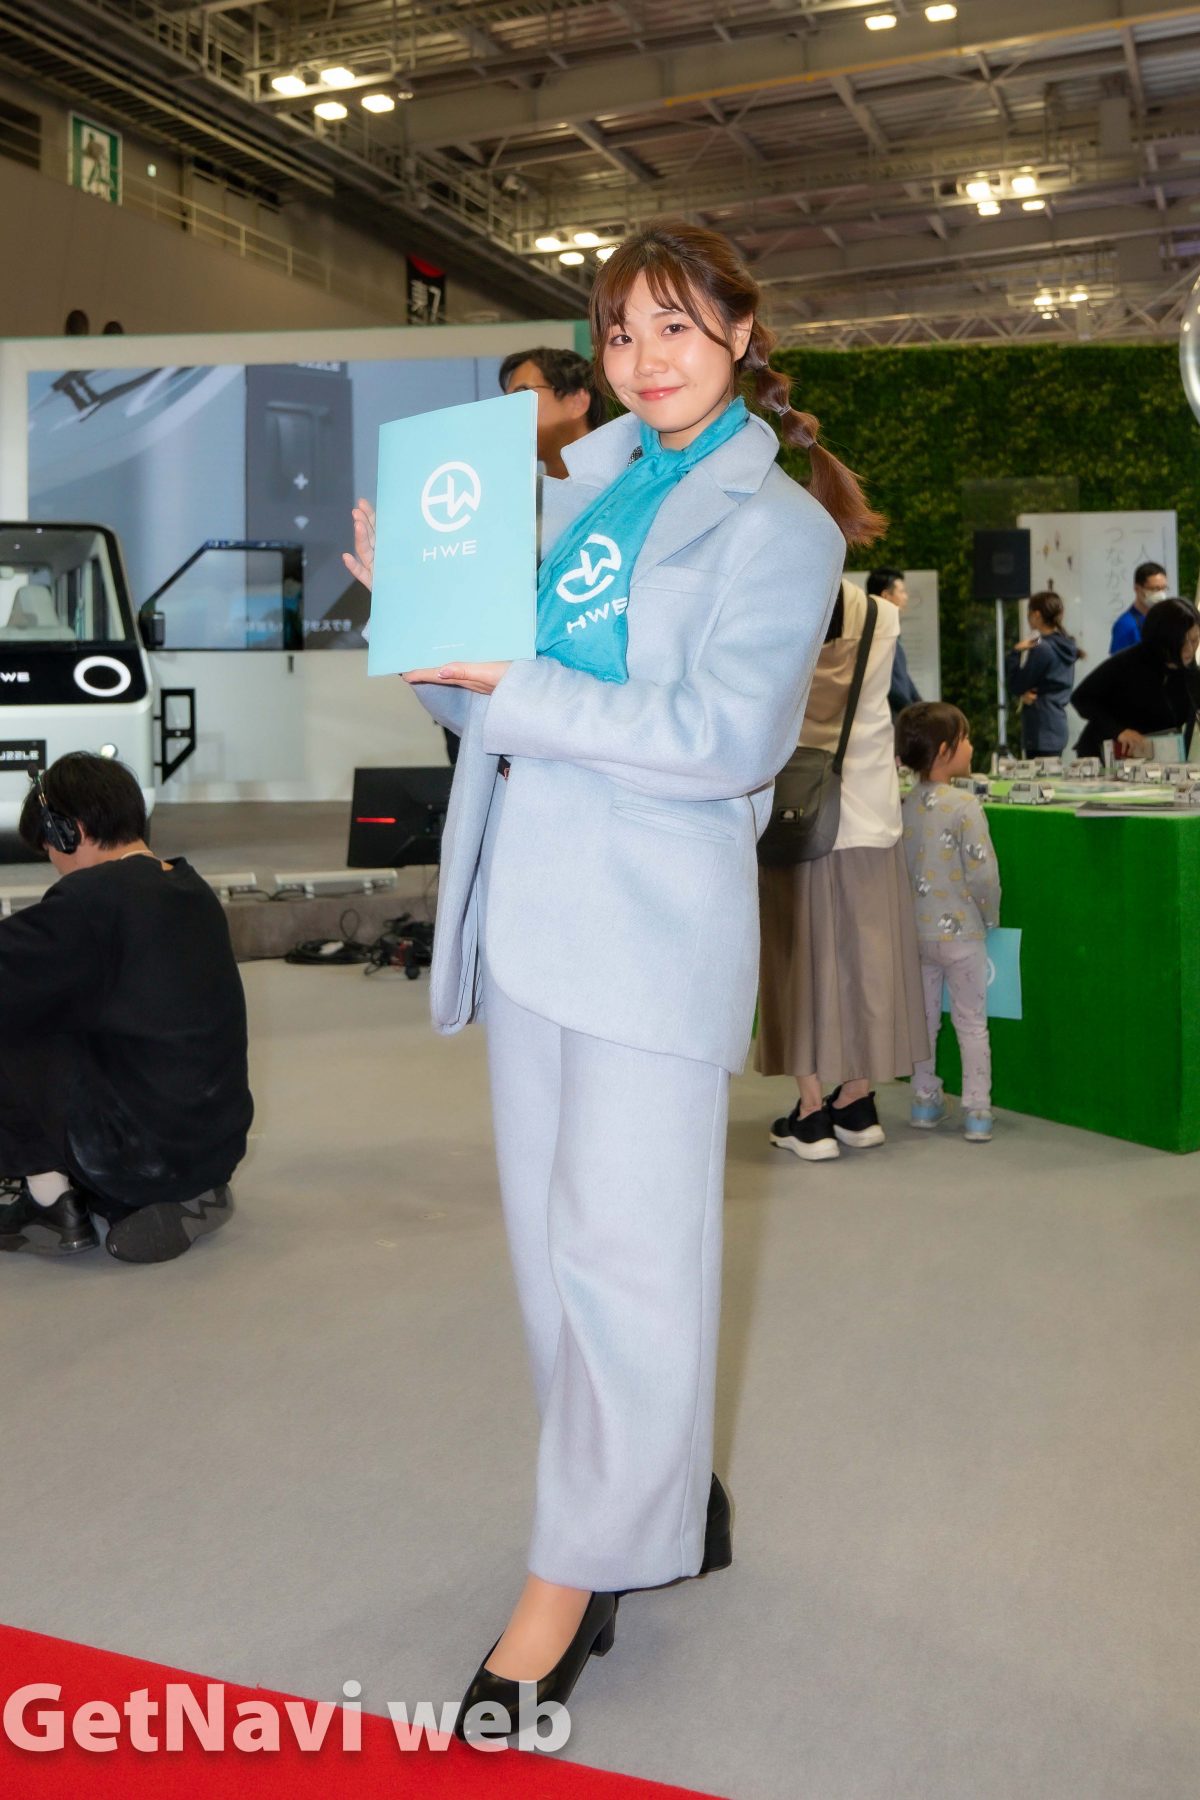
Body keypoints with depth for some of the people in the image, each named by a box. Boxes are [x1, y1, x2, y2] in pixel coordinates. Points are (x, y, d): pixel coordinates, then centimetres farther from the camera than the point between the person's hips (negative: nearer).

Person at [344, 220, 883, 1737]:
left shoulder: (776, 525, -1)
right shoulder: (582, 487, 17)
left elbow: (722, 735, -16)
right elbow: (494, 707, 17)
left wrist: (505, 684, -18)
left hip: (655, 921, -7)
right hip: (530, 906, 7)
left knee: (622, 1245, -3)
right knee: (551, 1235, 13)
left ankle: (574, 1577, 11)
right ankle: (668, 1500, 31)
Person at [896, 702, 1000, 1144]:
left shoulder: (903, 806, -1)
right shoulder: (964, 806, -17)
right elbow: (982, 873, -19)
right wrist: (991, 916, -3)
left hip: (916, 930, 5)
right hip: (961, 930, -5)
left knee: (923, 1019, 16)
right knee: (972, 1022, 5)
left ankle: (925, 1101, 25)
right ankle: (976, 1112, 7)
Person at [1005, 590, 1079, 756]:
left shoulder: (1042, 649, -16)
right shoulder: (1066, 646, 12)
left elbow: (1015, 685, -11)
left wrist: (1016, 652, -4)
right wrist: (1025, 693, -3)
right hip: (1059, 726, 9)